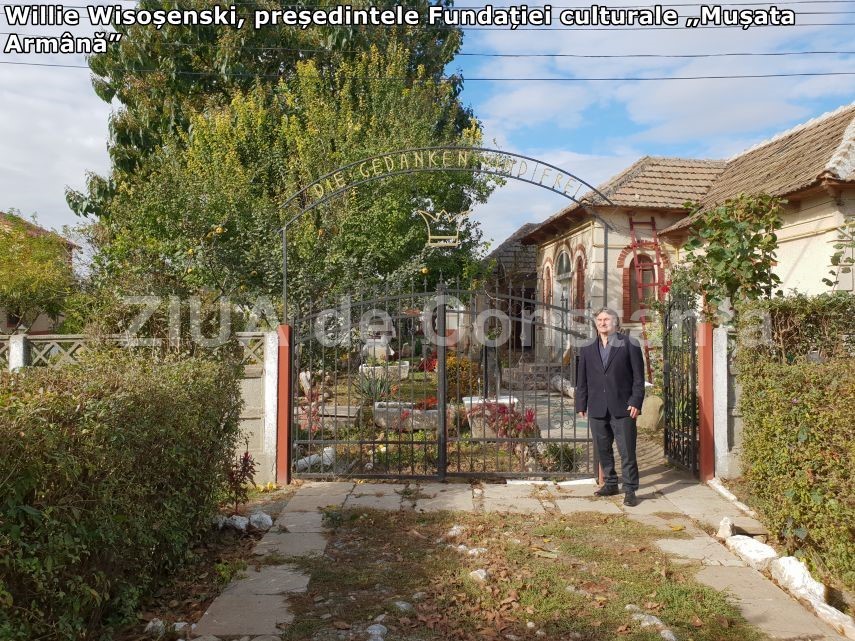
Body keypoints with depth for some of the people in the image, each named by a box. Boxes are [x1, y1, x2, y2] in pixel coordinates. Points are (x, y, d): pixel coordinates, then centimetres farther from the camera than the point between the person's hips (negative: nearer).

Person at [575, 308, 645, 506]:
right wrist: (581, 405, 8)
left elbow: (638, 376, -1)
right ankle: (610, 484, 25)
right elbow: (582, 380, 13)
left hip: (622, 408, -4)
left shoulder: (629, 345, 3)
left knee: (627, 451, -2)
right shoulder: (587, 350, 12)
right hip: (597, 409, 4)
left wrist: (636, 402, -8)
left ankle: (630, 490, 7)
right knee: (603, 450, 11)